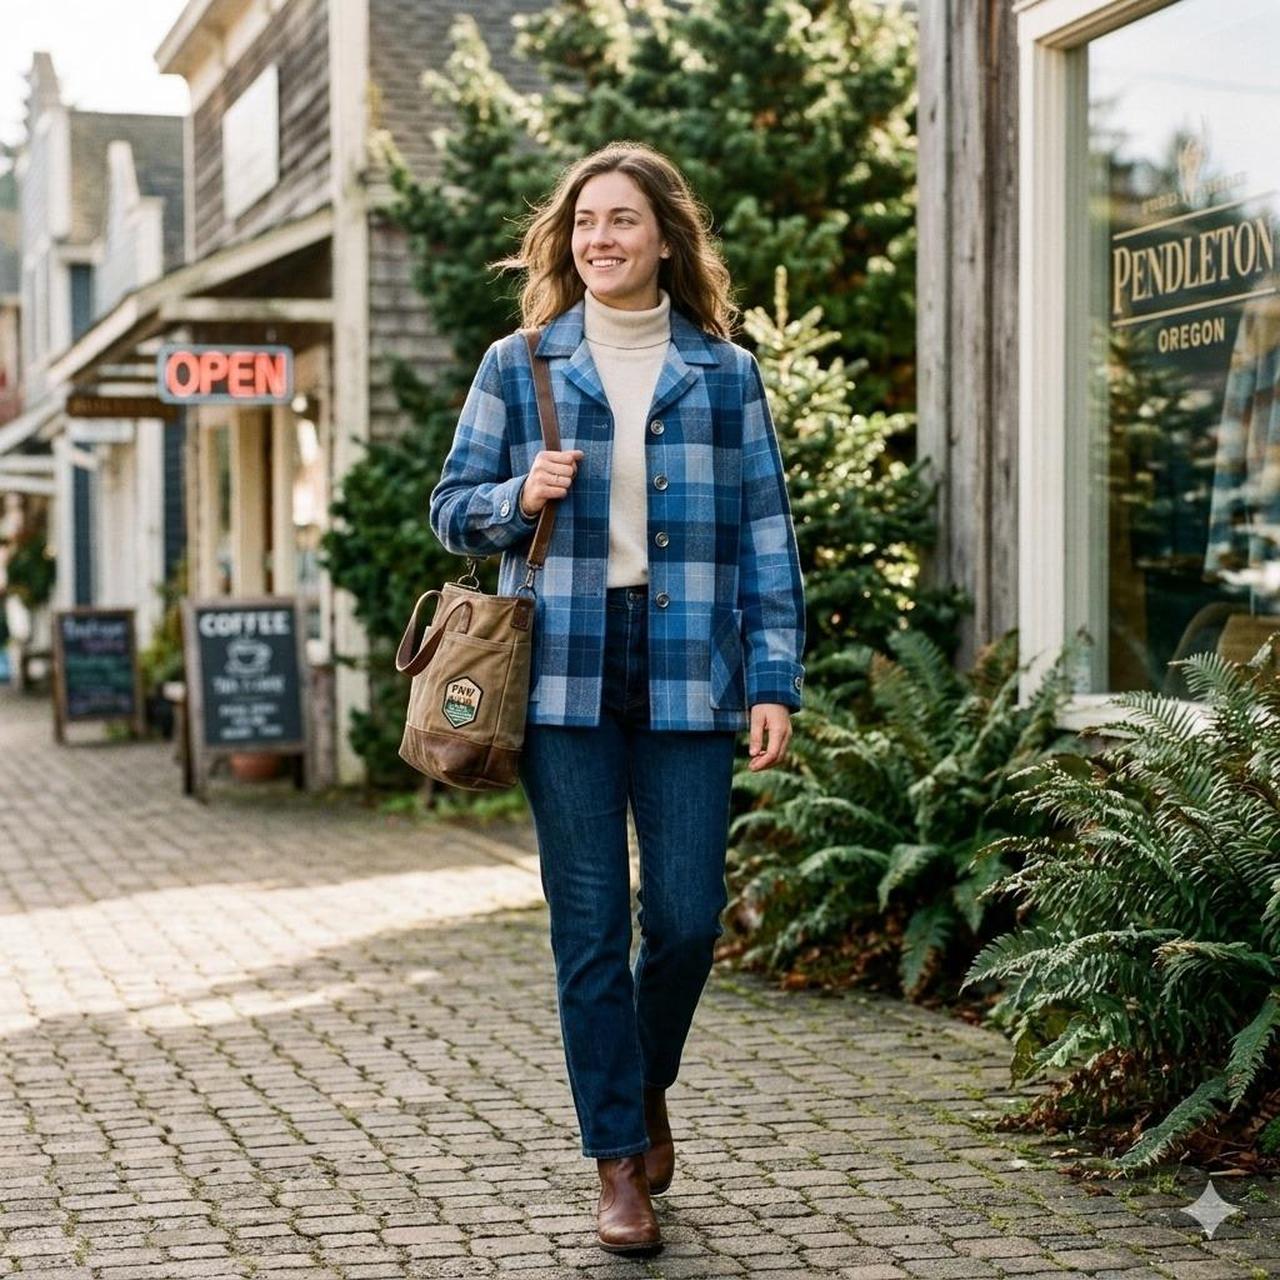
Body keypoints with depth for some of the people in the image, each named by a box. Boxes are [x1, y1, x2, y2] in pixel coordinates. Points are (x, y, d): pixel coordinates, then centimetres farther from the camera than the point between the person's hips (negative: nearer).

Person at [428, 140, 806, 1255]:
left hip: (688, 679, 0)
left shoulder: (725, 372, 8)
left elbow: (766, 534, 6)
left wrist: (775, 682, -1)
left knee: (688, 915, 1)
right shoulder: (518, 367, 7)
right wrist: (523, 498, -11)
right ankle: (618, 1159, 14)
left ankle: (647, 1085, 31)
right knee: (590, 929, 2)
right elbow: (454, 509, 11)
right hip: (564, 675, 0)